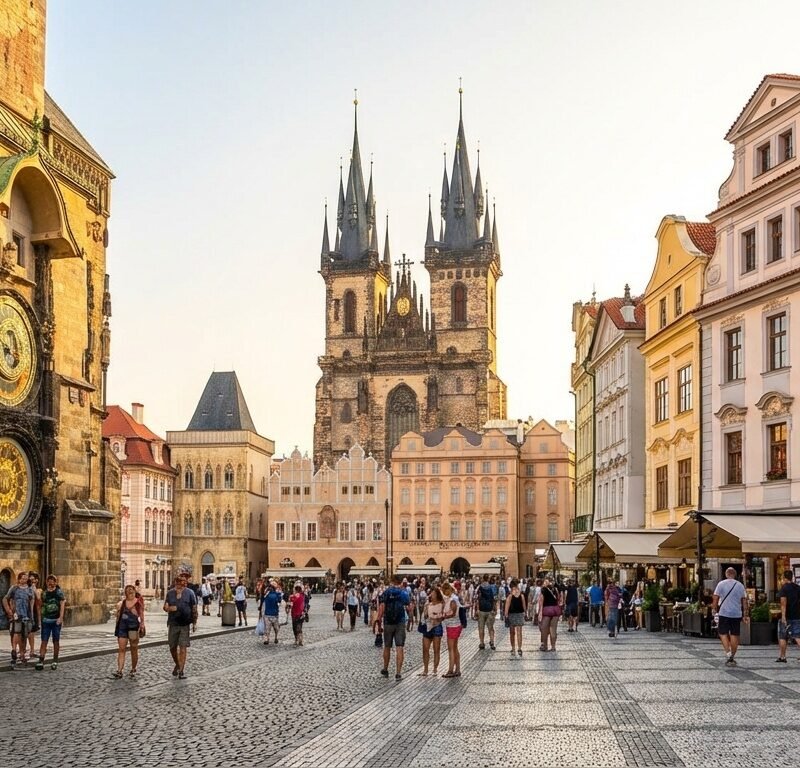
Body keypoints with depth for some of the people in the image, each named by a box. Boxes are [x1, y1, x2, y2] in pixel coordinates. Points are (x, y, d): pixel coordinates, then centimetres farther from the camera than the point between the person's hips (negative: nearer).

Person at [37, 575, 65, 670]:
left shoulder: (59, 592, -2)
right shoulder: (44, 593, 8)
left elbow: (62, 605, -9)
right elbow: (41, 605, 16)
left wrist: (61, 618, -20)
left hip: (56, 620, -2)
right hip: (46, 620, 2)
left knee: (56, 641, 5)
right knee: (44, 641, -5)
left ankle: (55, 661, 15)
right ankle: (41, 661, -9)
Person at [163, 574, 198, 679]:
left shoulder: (190, 593, -2)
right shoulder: (170, 593, 4)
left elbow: (194, 608, 1)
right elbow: (165, 607, 8)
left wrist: (194, 622, -3)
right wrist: (169, 608, -16)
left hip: (185, 624, -3)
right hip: (173, 624, 3)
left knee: (183, 648, -6)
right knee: (172, 647, 11)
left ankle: (181, 671, -3)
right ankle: (177, 665, 35)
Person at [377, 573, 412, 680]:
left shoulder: (387, 592, -3)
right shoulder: (405, 593, 1)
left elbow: (382, 607, -12)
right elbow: (409, 608, 2)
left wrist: (379, 618, -4)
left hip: (388, 623, 0)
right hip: (401, 622, 0)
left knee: (387, 647, 15)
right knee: (400, 648, -1)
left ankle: (385, 670, 28)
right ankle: (398, 673, -8)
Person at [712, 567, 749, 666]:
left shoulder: (721, 584, -2)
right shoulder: (740, 585, 5)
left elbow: (716, 598, -4)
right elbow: (744, 601, 6)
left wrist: (714, 610, 8)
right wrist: (745, 615, 11)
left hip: (724, 613, -2)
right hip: (737, 614, 2)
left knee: (723, 633, 5)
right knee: (735, 635, 7)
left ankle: (728, 652, -15)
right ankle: (732, 657, 10)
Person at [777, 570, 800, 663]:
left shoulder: (784, 588, -10)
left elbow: (783, 603, -18)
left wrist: (783, 616, -22)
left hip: (786, 617, -5)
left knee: (782, 637, 8)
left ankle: (782, 657, 11)